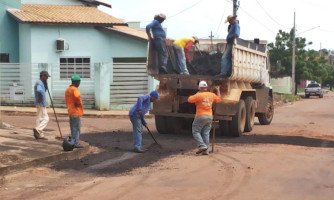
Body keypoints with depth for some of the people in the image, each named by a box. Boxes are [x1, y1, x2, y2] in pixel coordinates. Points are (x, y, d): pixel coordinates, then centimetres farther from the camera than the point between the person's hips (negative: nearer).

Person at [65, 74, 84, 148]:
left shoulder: (68, 89, 14)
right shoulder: (74, 89, -16)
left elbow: (66, 100, 17)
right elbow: (78, 98, -32)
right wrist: (79, 104, -13)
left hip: (70, 111, 9)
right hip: (76, 112, -9)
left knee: (73, 127, 15)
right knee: (77, 128, -4)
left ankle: (73, 142, 20)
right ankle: (76, 143, -2)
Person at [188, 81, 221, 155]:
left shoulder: (199, 95, -13)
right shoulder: (212, 95, 6)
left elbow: (189, 99, -8)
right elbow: (219, 99, 23)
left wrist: (196, 94, 5)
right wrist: (218, 91, 37)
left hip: (200, 116, -6)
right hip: (209, 116, 6)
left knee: (196, 132, 4)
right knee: (206, 134, 9)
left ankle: (202, 146, -11)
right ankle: (206, 150, 6)